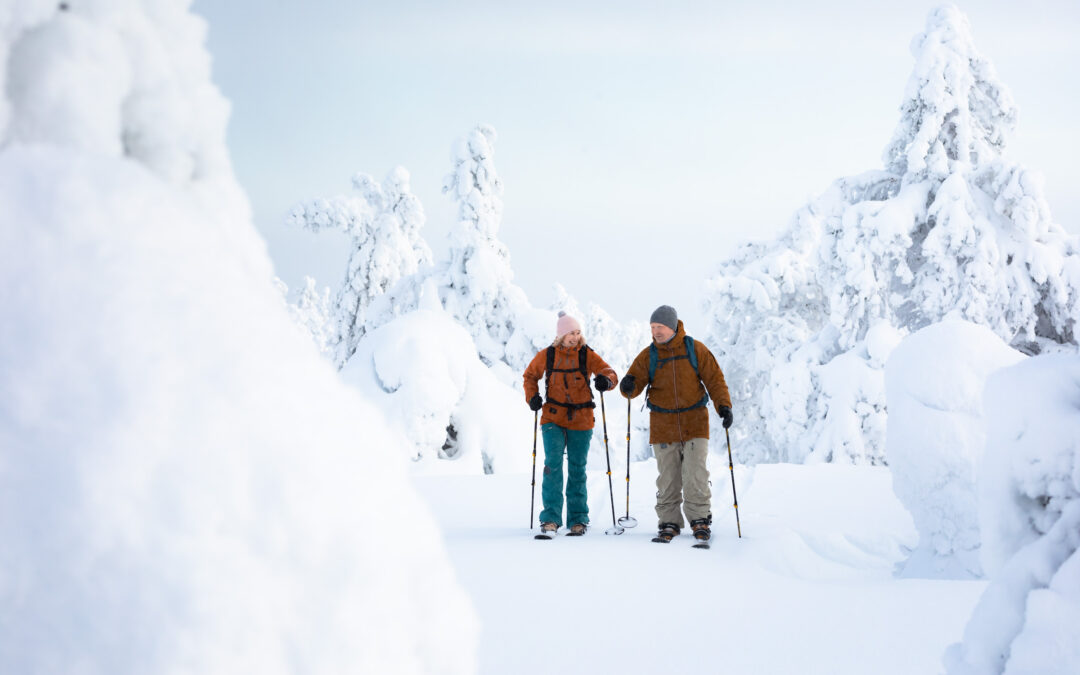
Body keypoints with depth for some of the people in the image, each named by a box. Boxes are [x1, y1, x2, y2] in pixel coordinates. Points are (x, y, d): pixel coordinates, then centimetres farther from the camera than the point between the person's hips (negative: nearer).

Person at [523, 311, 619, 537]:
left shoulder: (587, 355, -2)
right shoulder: (546, 356, 0)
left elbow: (609, 372, -10)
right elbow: (530, 376, 15)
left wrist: (606, 380, -33)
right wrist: (532, 397, -2)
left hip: (581, 420, 1)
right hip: (553, 419, -1)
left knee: (577, 469, 7)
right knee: (553, 464, -13)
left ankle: (578, 519, 17)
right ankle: (551, 518, -8)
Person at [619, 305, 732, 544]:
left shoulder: (695, 349, 0)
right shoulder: (648, 355, 3)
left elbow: (714, 379, 2)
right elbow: (636, 381, -1)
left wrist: (723, 405, -9)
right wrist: (629, 386, -25)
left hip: (694, 421, -1)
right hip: (663, 424, 1)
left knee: (695, 475, -6)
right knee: (668, 478, 3)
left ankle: (700, 520, 7)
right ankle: (669, 522, 13)